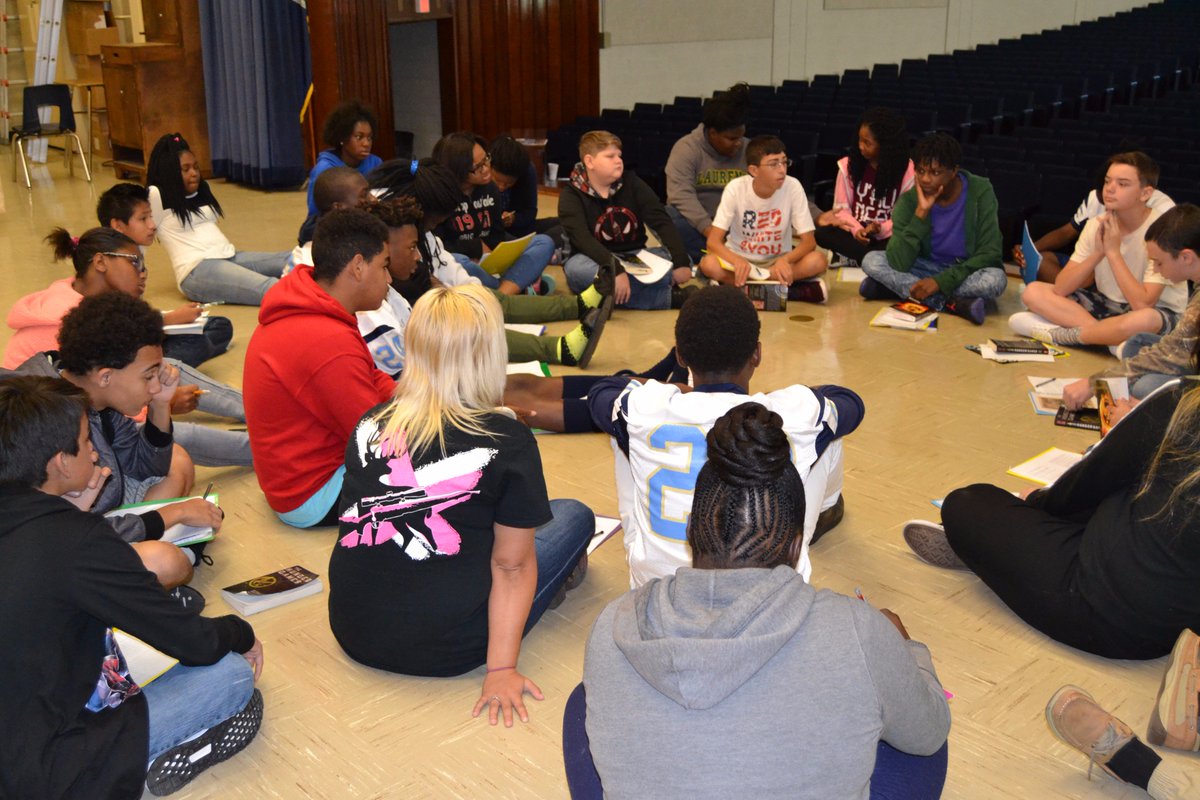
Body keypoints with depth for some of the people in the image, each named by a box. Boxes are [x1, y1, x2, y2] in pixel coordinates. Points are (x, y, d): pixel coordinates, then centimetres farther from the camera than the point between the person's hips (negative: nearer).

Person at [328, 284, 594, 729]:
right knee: (575, 515, 9)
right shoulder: (507, 441, -15)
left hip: (353, 634, 5)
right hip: (442, 649, -5)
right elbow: (512, 564, -12)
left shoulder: (370, 424, -1)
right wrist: (502, 668, -7)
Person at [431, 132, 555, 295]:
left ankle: (501, 297, -36)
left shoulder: (490, 188, 8)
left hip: (490, 263, 6)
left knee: (544, 242, -11)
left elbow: (497, 236, 9)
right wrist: (478, 246, -9)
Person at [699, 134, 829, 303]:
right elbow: (713, 241, -20)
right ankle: (782, 287, -25)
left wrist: (785, 260, -35)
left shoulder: (793, 187, -15)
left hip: (778, 261, 2)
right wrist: (738, 261, -41)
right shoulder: (736, 188, -17)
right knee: (709, 264, -32)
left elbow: (809, 241, -14)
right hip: (740, 259, -1)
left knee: (818, 260, -28)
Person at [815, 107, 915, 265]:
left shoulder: (908, 170, -6)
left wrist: (881, 229, -24)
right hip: (855, 232, 3)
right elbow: (841, 207, 0)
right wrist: (856, 229, -20)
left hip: (886, 237, -3)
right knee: (823, 234, -31)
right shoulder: (849, 165, 1)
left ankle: (851, 259, -24)